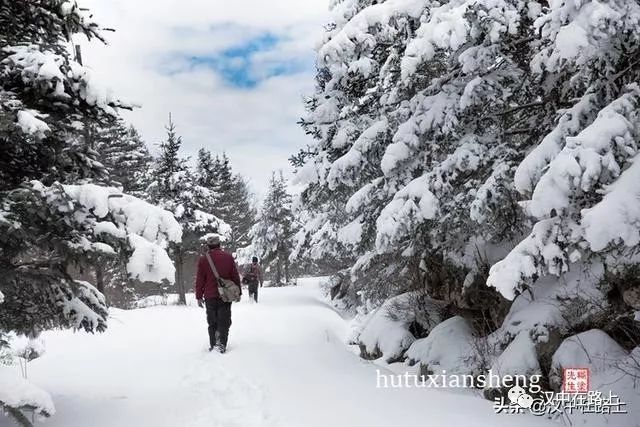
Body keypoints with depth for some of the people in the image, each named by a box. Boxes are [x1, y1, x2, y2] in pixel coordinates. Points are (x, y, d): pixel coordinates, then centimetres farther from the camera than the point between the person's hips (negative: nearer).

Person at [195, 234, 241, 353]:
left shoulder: (203, 259, -3)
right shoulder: (228, 257, -1)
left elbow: (200, 280, 0)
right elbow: (235, 276, 2)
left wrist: (199, 296, 7)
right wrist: (238, 292, 10)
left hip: (210, 296, 0)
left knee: (212, 322, 12)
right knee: (224, 321, 5)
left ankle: (213, 345, 12)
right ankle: (221, 344, -5)